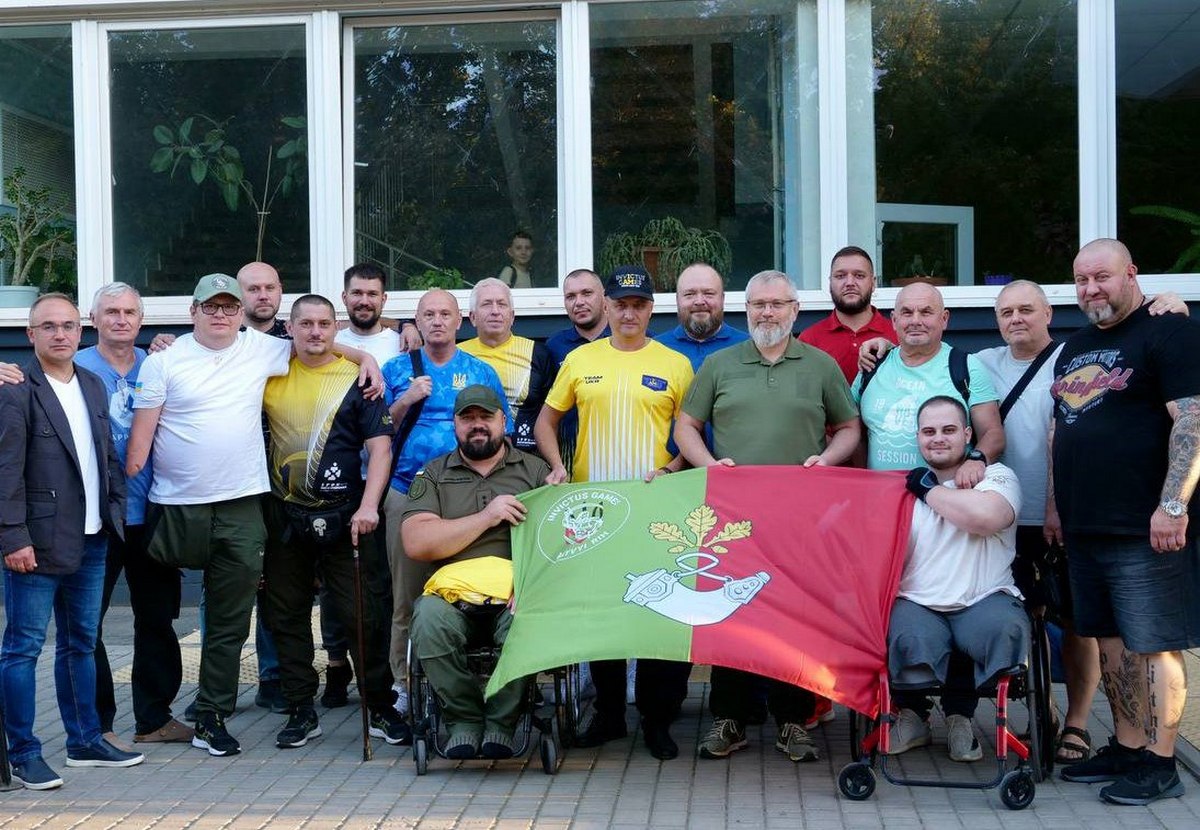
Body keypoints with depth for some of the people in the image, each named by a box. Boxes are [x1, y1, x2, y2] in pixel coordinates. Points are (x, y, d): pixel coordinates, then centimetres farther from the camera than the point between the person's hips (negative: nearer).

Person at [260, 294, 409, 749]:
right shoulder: (270, 374, 7)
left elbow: (380, 446, -5)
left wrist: (368, 506, -16)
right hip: (285, 515, 3)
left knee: (363, 615, -2)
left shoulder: (357, 379, -1)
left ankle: (382, 710, 12)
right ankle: (301, 711, 20)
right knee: (286, 616, 9)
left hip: (343, 516, -3)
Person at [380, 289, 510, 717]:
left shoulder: (480, 372, 10)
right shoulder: (396, 370, 11)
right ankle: (405, 686, 14)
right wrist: (407, 401, -7)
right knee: (407, 597, 4)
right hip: (406, 494, 1)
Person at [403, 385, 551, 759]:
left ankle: (500, 724, -11)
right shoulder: (433, 474, 17)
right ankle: (463, 720, -11)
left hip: (517, 592, -1)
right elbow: (416, 543, 1)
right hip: (453, 592, 1)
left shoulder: (534, 470, 17)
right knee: (429, 618, -33)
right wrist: (486, 517, -5)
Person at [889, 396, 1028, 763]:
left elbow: (987, 516, -16)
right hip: (917, 604, 1)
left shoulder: (997, 476, 9)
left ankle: (960, 711, -1)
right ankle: (913, 715, 4)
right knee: (910, 640, -33)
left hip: (983, 599, -1)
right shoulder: (904, 487, 19)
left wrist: (930, 489, -3)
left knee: (1006, 629, -33)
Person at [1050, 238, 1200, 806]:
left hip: (1147, 529, -8)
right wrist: (1055, 504, 18)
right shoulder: (1074, 348, 18)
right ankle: (1125, 748, 24)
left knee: (1153, 646, -2)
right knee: (1111, 641, 13)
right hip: (1085, 527, 8)